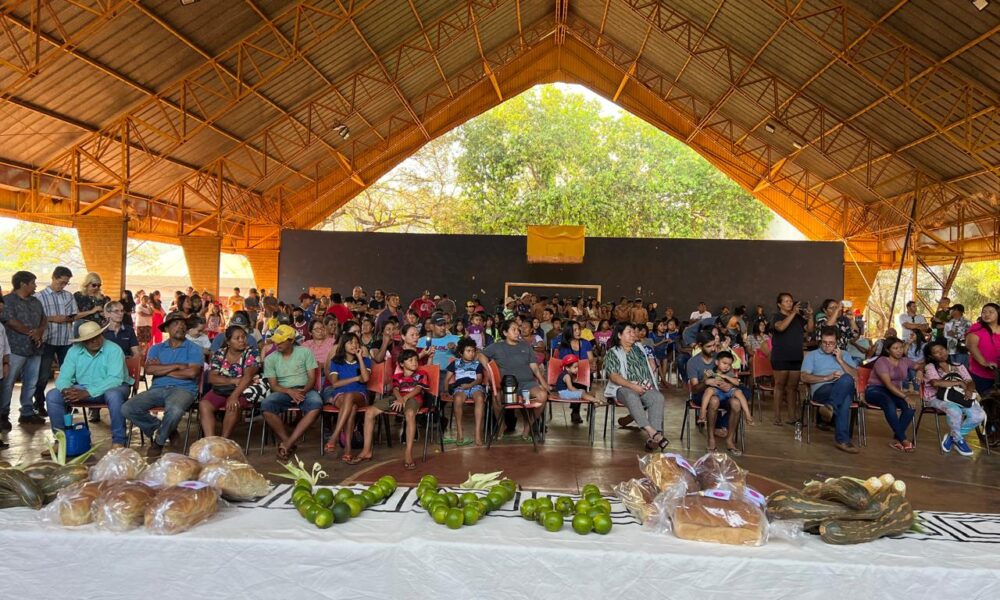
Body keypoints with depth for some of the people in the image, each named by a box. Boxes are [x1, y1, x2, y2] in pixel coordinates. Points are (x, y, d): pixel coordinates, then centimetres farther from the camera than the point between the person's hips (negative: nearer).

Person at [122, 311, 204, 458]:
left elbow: (191, 373, -10)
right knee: (128, 408, -20)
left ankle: (158, 442, -5)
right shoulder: (156, 349, 17)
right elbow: (149, 369, -1)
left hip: (183, 389, -3)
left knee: (174, 410, -37)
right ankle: (159, 428, 6)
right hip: (157, 388, 4)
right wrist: (177, 366, -5)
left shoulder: (194, 349, 7)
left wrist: (161, 370, -1)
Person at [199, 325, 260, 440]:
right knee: (203, 405, -24)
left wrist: (234, 395, -31)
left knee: (233, 406, -34)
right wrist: (235, 380, -17)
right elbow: (212, 378, -4)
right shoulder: (219, 353, 4)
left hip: (242, 391, -3)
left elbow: (248, 376, -18)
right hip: (219, 391, 4)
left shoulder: (251, 352, -5)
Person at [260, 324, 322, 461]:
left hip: (304, 390, -1)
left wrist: (303, 391, -20)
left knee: (316, 405, -36)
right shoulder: (270, 358, 6)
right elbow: (273, 385, 1)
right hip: (283, 391, 1)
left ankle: (286, 443, -29)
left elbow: (312, 377, 1)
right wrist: (290, 391, -19)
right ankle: (289, 444, -21)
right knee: (266, 406, -33)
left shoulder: (305, 352, 4)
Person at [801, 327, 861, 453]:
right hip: (821, 389, -2)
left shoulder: (845, 355, 26)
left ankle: (830, 406, -49)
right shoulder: (812, 355, 18)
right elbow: (804, 377, 2)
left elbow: (855, 376, 12)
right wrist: (827, 378, -10)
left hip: (844, 389, 2)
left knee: (846, 379, -38)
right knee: (844, 399, -38)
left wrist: (840, 360, 4)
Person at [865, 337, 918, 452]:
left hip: (894, 392, 6)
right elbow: (888, 384, -20)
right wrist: (904, 396, -29)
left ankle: (897, 440, -25)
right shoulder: (882, 361, -11)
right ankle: (903, 440, -36)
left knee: (910, 406, -27)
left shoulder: (905, 361, 9)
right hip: (875, 390, -6)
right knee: (890, 404, -39)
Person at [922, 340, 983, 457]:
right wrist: (959, 383, -10)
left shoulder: (958, 366, 17)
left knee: (979, 415, -21)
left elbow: (970, 382, 8)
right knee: (954, 411, -38)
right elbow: (936, 383, -18)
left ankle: (952, 436, -3)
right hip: (937, 398, -5)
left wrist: (969, 389, -17)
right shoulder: (930, 367, 0)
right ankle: (959, 440, -9)